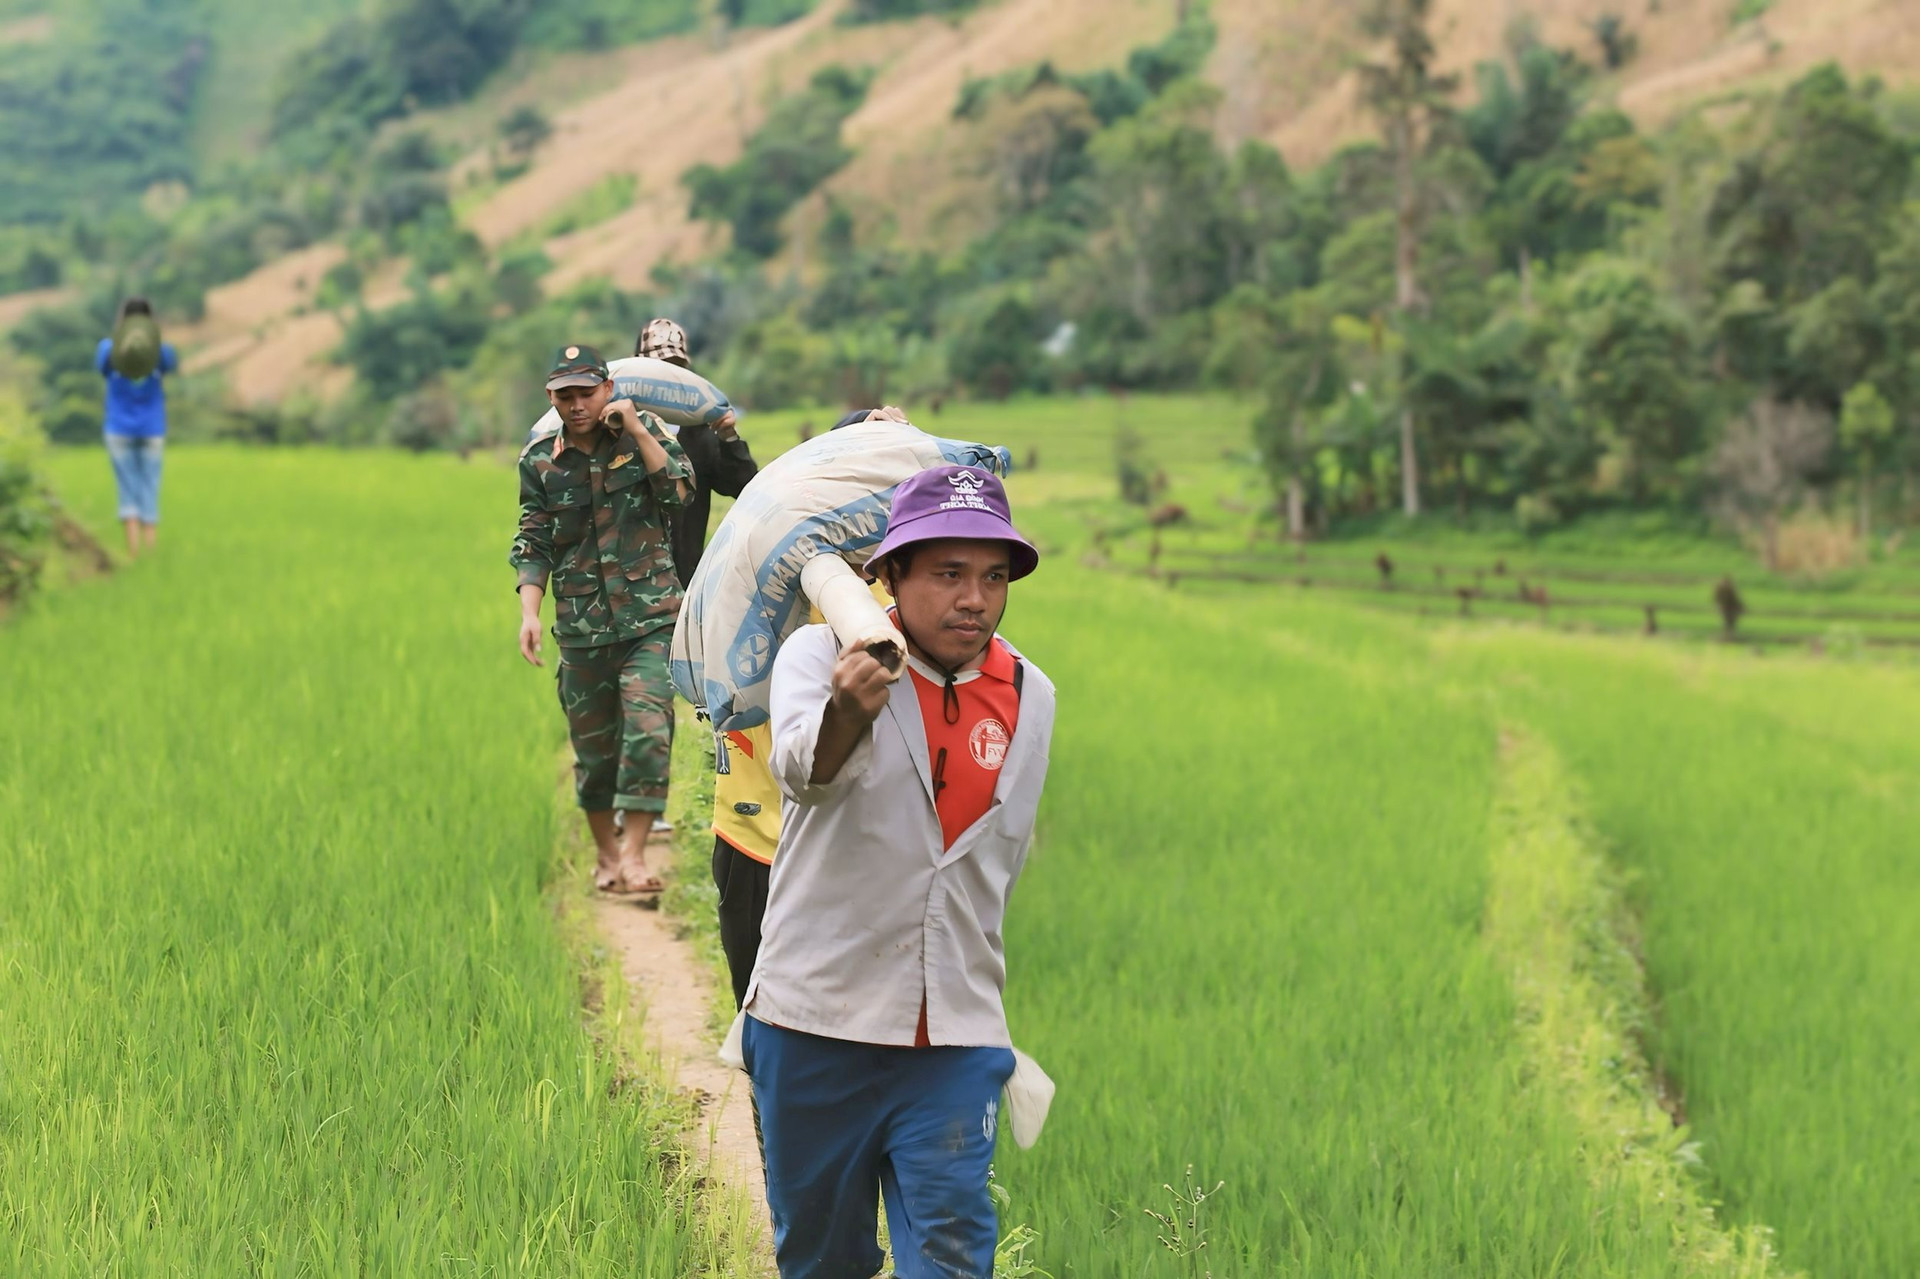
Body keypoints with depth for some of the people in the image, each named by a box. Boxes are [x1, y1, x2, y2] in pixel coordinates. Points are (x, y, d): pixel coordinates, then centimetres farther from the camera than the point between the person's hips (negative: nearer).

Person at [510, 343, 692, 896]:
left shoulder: (644, 431, 2)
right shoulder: (539, 461, 4)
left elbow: (679, 491, -11)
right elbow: (532, 545, 4)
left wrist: (636, 430, -16)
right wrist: (529, 613, -7)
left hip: (650, 616, -2)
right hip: (582, 626, 2)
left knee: (648, 731, -16)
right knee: (593, 744, 9)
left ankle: (634, 853, -11)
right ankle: (606, 855, 25)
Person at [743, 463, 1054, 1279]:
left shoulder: (1030, 696, 6)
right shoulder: (820, 654, -7)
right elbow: (804, 770, -30)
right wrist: (847, 711, -52)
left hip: (956, 1036, 2)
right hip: (814, 1020, -2)